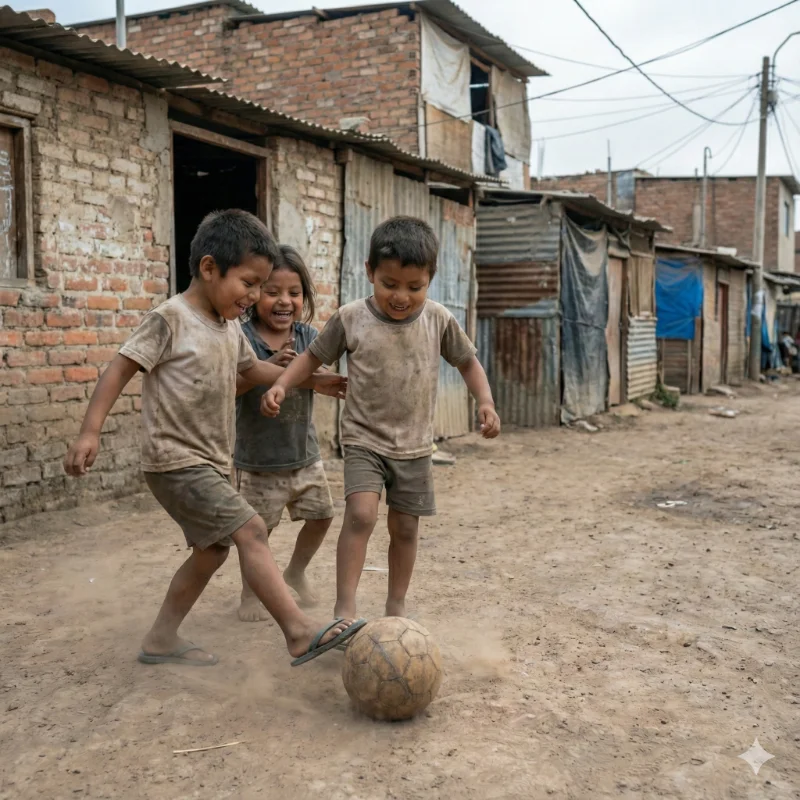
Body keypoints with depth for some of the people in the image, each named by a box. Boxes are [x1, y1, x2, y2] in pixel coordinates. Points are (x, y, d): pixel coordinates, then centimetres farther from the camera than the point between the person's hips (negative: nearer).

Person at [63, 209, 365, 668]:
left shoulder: (231, 327, 11)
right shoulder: (171, 319, -13)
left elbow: (251, 368, 28)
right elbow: (121, 370, -13)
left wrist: (311, 381, 31)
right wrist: (90, 431, -19)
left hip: (212, 463, 10)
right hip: (177, 461, -10)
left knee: (212, 551, 14)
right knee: (251, 531, -18)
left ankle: (162, 640, 27)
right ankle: (301, 633, -18)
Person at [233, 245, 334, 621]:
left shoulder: (308, 337, 1)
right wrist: (270, 366, -33)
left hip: (304, 453, 5)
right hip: (258, 458, -4)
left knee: (321, 515, 13)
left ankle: (296, 572, 38)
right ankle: (251, 592, 27)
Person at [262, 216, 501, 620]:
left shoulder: (439, 320, -3)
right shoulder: (351, 318, -7)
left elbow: (467, 362, 11)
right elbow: (313, 356, 5)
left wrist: (485, 401, -3)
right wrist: (280, 385, -10)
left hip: (414, 447, 2)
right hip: (364, 440, -2)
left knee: (405, 527, 9)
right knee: (360, 513, -22)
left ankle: (396, 606, 28)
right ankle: (344, 607, -15)